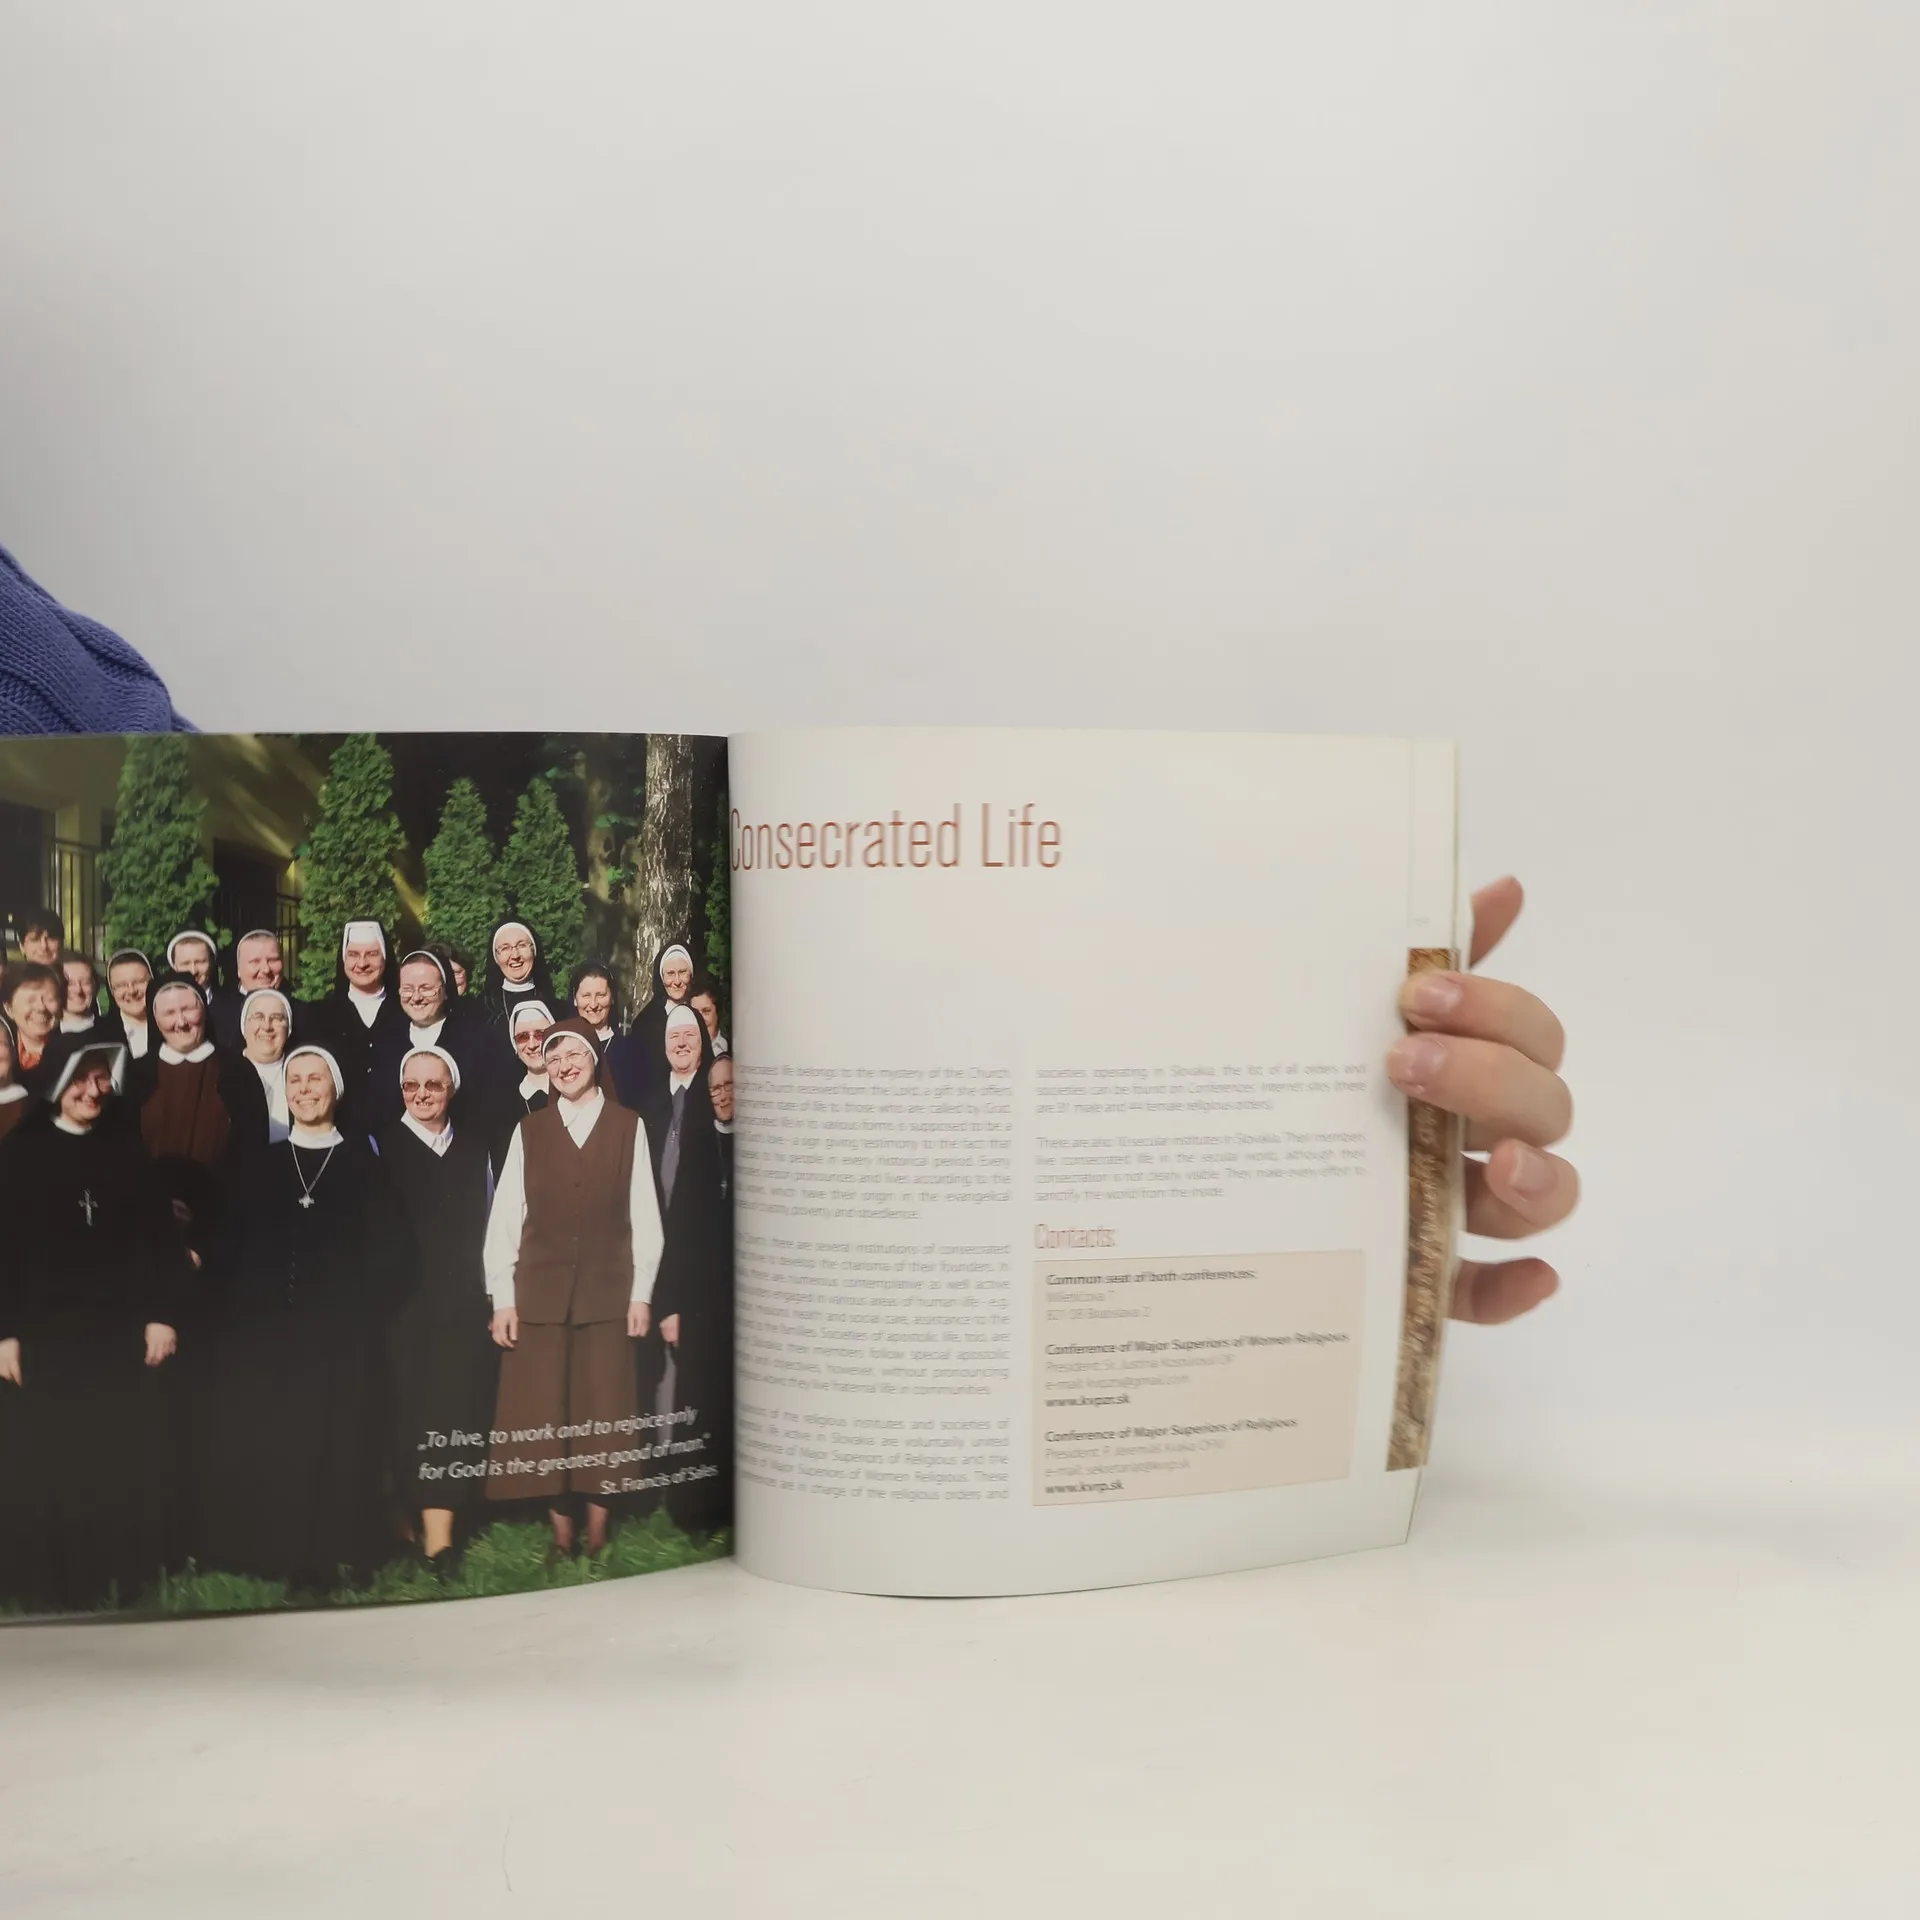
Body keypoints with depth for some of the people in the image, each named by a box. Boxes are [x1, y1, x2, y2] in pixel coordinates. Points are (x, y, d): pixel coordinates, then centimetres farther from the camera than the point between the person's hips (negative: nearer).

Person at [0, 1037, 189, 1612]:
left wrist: (163, 1314, -2)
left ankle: (130, 1589, 12)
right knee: (47, 1471, 2)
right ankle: (49, 1593, 13)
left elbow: (162, 1237, 6)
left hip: (123, 1335, 1)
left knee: (130, 1468, 2)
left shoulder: (128, 1150, 7)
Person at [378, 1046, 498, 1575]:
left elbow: (488, 1222, 12)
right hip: (406, 1306, -2)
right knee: (419, 1420, -3)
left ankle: (440, 1533, 5)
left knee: (460, 1419, -1)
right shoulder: (381, 1145, 3)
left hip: (466, 1305, 2)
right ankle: (435, 1535, 6)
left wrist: (496, 1297, 8)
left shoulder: (475, 1145, 13)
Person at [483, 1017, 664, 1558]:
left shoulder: (627, 1126, 5)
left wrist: (642, 1293, -2)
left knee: (603, 1413, 1)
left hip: (607, 1292, -1)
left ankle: (597, 1532, 11)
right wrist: (502, 1298, -2)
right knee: (543, 1415, 1)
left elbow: (644, 1215, 3)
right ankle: (561, 1532, 10)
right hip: (539, 1293, 1)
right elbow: (504, 1217, 4)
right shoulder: (529, 1130, 8)